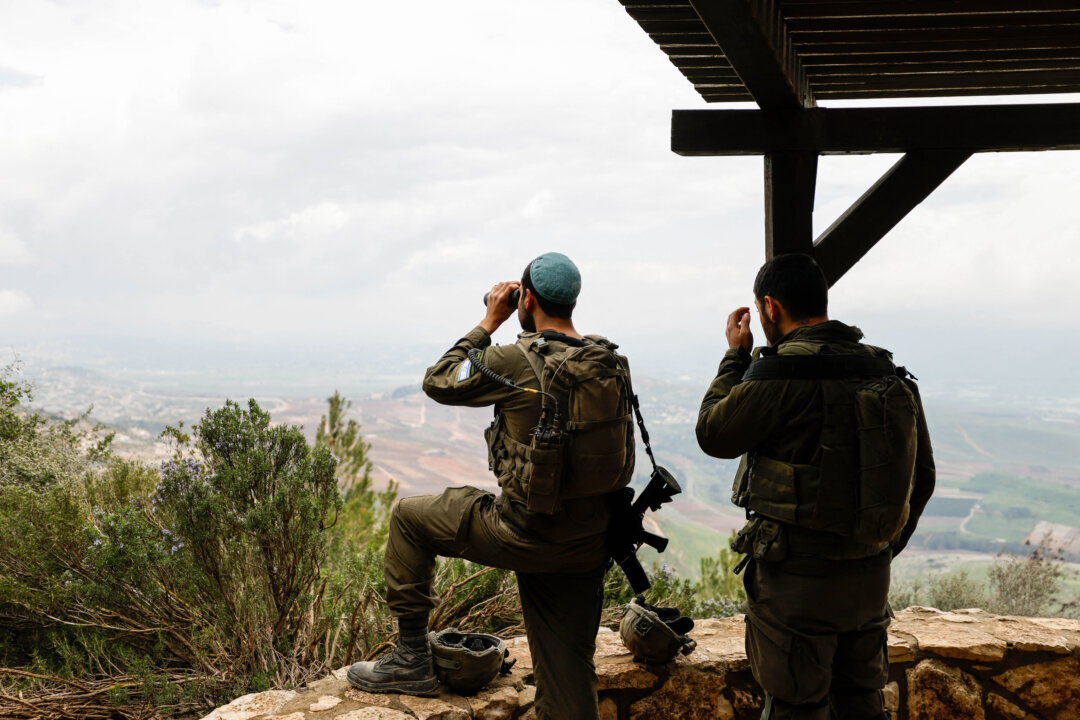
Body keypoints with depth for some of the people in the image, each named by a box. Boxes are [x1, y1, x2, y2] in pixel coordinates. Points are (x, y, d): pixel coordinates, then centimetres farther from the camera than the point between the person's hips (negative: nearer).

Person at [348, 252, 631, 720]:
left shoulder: (516, 360, -14)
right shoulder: (610, 363, 5)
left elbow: (437, 382, 2)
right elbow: (624, 461, 14)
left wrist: (488, 324, 7)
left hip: (526, 534, -6)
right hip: (587, 548, 6)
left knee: (409, 516, 14)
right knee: (568, 669, 14)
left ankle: (411, 660, 18)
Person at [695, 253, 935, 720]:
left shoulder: (783, 375, -19)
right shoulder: (890, 374, 4)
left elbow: (713, 433, -6)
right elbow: (921, 478, 11)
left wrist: (735, 355, 5)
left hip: (798, 579, -7)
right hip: (871, 578, 7)